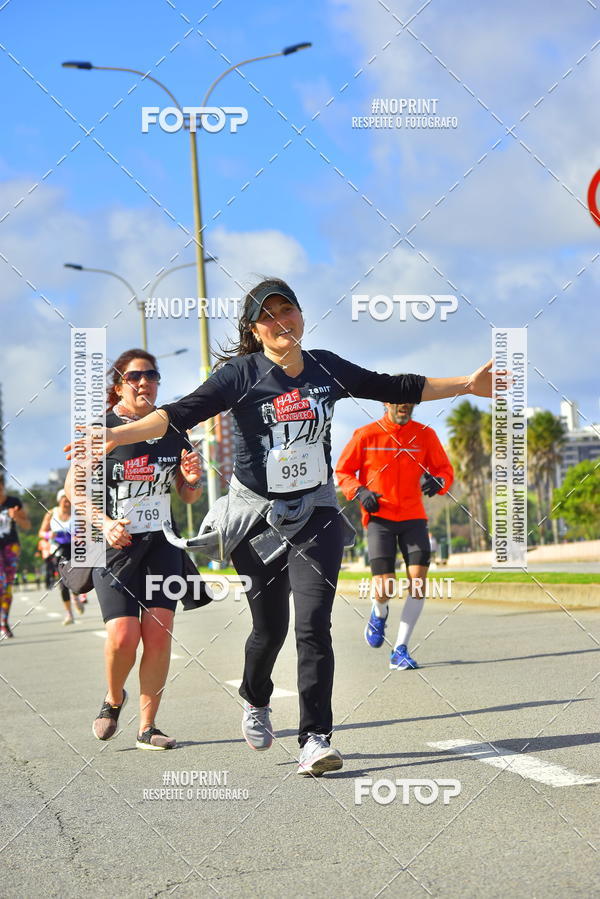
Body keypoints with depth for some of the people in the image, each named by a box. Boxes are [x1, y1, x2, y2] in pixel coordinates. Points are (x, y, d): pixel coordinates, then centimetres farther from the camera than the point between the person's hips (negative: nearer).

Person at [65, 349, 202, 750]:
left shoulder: (172, 429, 8)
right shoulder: (102, 428, -3)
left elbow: (189, 496, 16)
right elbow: (74, 485, -2)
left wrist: (191, 478, -8)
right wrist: (104, 522, -17)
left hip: (162, 544, 3)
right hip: (115, 547, -3)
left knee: (158, 634, -6)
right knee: (123, 636, -13)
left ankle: (148, 727, 6)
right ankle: (114, 699, 19)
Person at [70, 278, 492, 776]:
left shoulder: (327, 368, 2)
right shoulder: (242, 373, -11)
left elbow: (394, 388, 14)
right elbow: (182, 412, -23)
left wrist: (467, 383, 16)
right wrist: (117, 434, -38)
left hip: (316, 514, 2)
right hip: (257, 515, -2)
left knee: (314, 624, -12)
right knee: (270, 627, 7)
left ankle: (316, 739, -9)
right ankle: (256, 702, 39)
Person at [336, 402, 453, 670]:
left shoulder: (425, 435, 3)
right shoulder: (366, 435, -2)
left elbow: (445, 469, 9)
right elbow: (342, 471, 7)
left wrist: (438, 481, -14)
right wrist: (359, 492, -12)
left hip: (413, 517, 2)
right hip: (379, 516, -2)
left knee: (418, 577, -15)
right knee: (385, 589, -11)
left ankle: (400, 650, -2)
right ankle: (379, 613, 29)